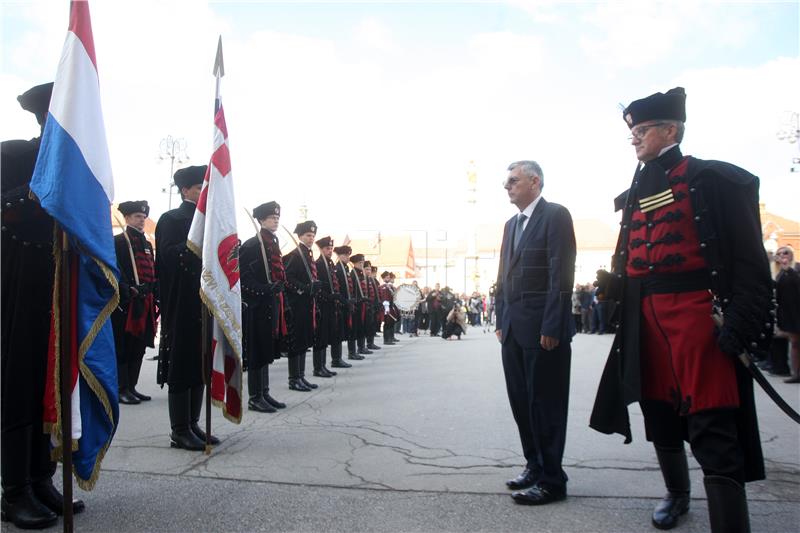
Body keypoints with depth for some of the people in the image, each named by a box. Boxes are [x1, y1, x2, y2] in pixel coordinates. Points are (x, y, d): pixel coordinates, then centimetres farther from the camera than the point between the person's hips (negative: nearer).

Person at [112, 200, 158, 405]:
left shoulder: (147, 244, 19)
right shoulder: (117, 241, -2)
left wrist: (155, 299, 8)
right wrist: (128, 291, -20)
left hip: (145, 303, 7)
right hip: (126, 303, -7)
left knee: (139, 347, 10)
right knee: (123, 348, -2)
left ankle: (132, 387, 18)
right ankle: (122, 389, 4)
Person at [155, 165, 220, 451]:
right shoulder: (171, 219, -2)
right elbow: (168, 255, -15)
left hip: (206, 301, 7)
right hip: (181, 304, -7)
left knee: (202, 363, 9)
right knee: (182, 362, -4)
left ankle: (193, 425, 17)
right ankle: (180, 430, 3)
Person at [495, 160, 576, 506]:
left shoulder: (555, 215, -7)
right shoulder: (511, 224, 18)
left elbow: (562, 274, -14)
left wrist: (552, 328, -18)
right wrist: (501, 321, 11)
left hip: (543, 329, -8)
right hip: (514, 330, 8)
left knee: (545, 403, 1)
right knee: (521, 401, 13)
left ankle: (551, 480, 12)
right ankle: (534, 465, 27)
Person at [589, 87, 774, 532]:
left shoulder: (712, 179, -3)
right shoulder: (635, 194, 16)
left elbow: (749, 258, -8)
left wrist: (740, 326, -17)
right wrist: (613, 282, 1)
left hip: (699, 319, -7)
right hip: (647, 322, 7)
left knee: (712, 432, -8)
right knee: (660, 418, 19)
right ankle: (677, 494, 43)